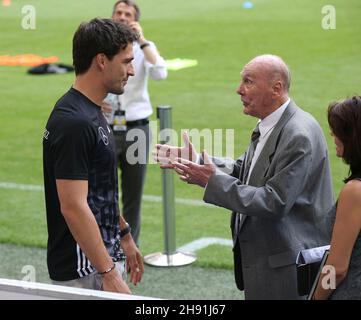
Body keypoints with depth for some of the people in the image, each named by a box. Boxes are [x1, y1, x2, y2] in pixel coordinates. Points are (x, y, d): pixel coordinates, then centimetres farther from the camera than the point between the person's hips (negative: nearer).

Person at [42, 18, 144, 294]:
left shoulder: (91, 113, 9)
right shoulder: (73, 122, -22)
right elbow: (73, 207, -25)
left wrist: (124, 236, 23)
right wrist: (109, 274, -24)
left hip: (104, 254, 10)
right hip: (83, 268, -10)